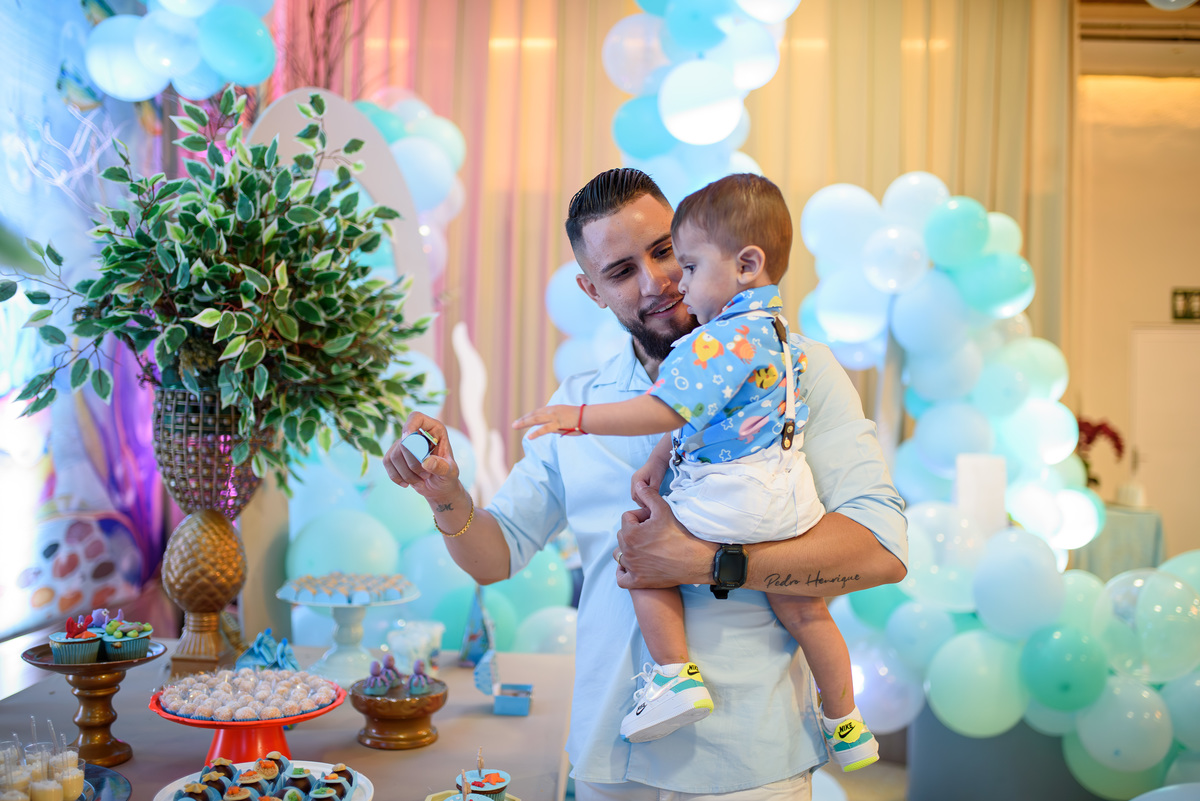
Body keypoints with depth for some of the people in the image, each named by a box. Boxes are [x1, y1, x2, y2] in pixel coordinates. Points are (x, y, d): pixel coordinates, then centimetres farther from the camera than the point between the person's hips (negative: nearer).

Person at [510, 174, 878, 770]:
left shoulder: (720, 340, -16)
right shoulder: (775, 330, 15)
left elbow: (664, 411, -22)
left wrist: (577, 419, -16)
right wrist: (658, 462, 14)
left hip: (724, 502, -9)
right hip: (785, 498, 9)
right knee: (803, 609, 20)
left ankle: (674, 673, 7)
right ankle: (844, 724, 34)